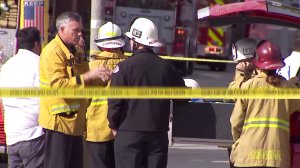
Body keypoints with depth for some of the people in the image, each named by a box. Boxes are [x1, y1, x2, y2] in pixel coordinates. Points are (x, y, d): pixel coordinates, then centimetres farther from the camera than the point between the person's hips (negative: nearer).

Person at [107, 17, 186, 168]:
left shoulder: (124, 67, -10)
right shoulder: (165, 67, 2)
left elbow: (115, 101, -11)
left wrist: (114, 125, 4)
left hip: (129, 133, -4)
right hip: (158, 133, 4)